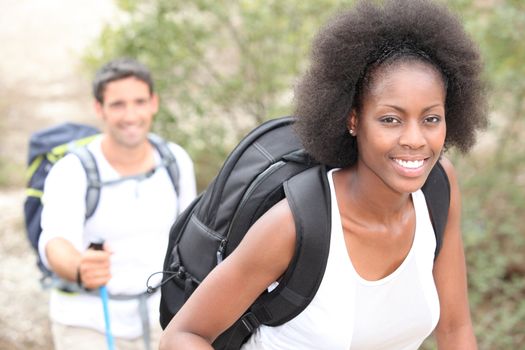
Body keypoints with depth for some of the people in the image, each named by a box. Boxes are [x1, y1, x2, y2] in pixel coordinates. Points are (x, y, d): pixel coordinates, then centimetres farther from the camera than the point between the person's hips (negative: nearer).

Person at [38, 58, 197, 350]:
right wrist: (80, 270, -58)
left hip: (156, 318, 3)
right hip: (88, 323, -3)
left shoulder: (176, 161, -7)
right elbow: (56, 243, -35)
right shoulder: (71, 173, -19)